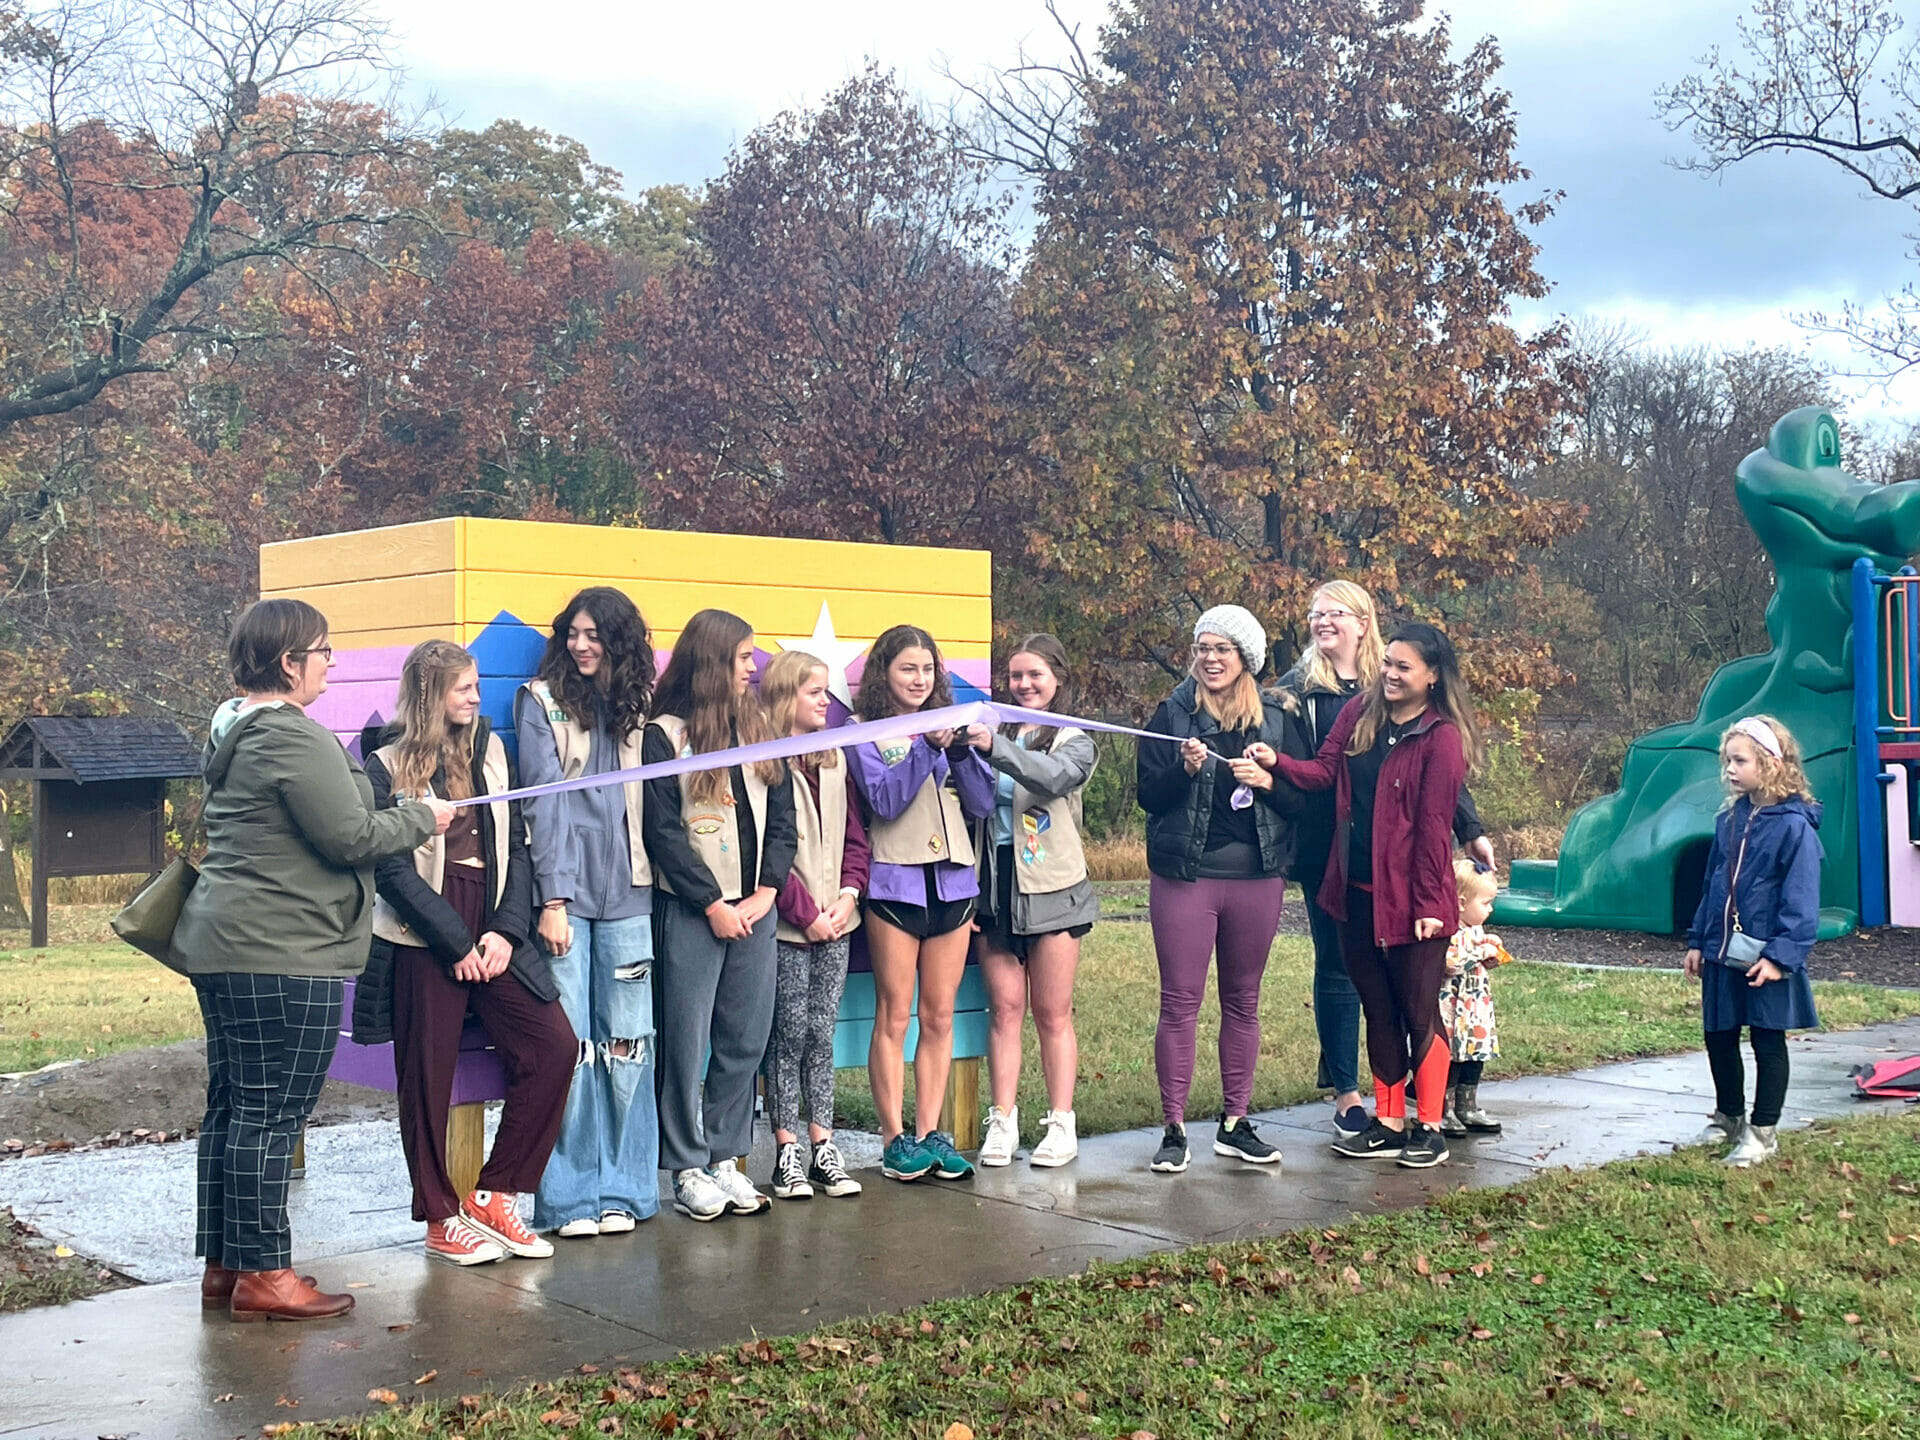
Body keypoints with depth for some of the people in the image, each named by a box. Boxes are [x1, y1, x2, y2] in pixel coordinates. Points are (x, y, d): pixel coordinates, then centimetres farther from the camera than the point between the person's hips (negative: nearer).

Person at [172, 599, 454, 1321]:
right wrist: (422, 818, 0)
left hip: (221, 941, 10)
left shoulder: (233, 731, 16)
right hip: (284, 951, -10)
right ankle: (263, 1275, 1)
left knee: (231, 1104, 14)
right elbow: (350, 836, -16)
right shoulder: (295, 738, -16)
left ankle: (223, 1264, 21)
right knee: (270, 1111, -5)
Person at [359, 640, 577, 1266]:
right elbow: (391, 869, -9)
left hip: (492, 933, 5)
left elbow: (514, 845, 9)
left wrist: (506, 930, -4)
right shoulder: (388, 767, -2)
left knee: (554, 1045, -5)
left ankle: (493, 1193, 7)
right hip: (422, 940, -5)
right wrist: (457, 944, -12)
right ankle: (442, 1220, 16)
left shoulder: (489, 750, 13)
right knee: (428, 1075, 1)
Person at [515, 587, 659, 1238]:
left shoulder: (638, 707, 13)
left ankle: (621, 1190, 11)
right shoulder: (542, 699, 4)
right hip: (564, 893, -3)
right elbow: (545, 798, -2)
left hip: (627, 894, 3)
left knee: (626, 1040, 3)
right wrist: (552, 899, -8)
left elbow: (650, 801, 12)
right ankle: (570, 1197, 3)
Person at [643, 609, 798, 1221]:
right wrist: (714, 905, -11)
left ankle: (725, 1158, 17)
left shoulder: (758, 731, 13)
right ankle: (688, 1170, 7)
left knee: (746, 1039, 7)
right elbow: (664, 832, -9)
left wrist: (766, 891, -2)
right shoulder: (665, 735, -4)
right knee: (687, 1041, -2)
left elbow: (781, 819, 11)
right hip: (692, 911, -5)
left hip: (754, 907, 5)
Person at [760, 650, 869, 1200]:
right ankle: (787, 1151, 5)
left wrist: (848, 894, -1)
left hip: (835, 922, 6)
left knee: (822, 1031, 7)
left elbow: (854, 835, 15)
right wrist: (806, 913, -12)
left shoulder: (835, 759, 14)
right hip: (787, 926, -6)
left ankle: (823, 1147, 11)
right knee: (790, 1031, -2)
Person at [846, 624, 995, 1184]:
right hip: (895, 883, -4)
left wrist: (962, 750, -8)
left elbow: (982, 805, 7)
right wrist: (928, 745, -18)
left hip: (953, 881, 4)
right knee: (894, 1016, -2)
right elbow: (884, 800, -12)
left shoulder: (950, 725, 14)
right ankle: (895, 1137, 3)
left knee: (939, 1016, 6)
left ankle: (930, 1132, 12)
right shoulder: (866, 734, 3)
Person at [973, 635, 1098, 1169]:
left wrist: (996, 748, -34)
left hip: (1051, 890, -3)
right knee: (1005, 1008, 2)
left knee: (1052, 1013, 1)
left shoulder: (1075, 741, 2)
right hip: (994, 885, 3)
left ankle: (1061, 1124, 6)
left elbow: (1055, 776, -21)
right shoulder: (994, 734, 11)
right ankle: (1003, 1122, 5)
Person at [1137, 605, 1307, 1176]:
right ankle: (1174, 1129, 3)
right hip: (1184, 875, -2)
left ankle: (1235, 1123, 19)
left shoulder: (1276, 720, 7)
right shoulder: (1173, 713, 2)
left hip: (1257, 876, 2)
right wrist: (1185, 770, -19)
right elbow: (1147, 795, -2)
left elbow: (1302, 798, 5)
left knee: (1243, 1000, 9)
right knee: (1180, 1001, -2)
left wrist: (1267, 781, -12)